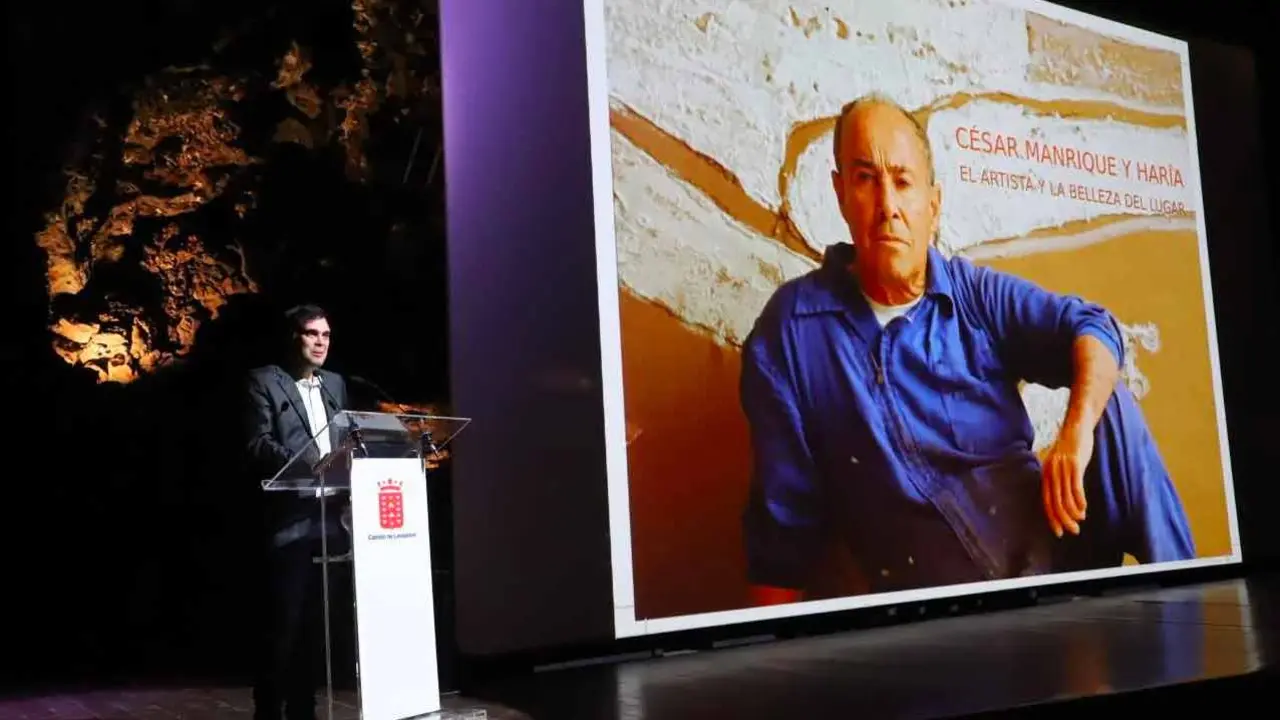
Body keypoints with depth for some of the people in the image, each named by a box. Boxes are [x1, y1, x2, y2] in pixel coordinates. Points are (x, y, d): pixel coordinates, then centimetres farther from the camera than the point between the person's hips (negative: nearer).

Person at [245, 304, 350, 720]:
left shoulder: (335, 384, 18)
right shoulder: (265, 382, 0)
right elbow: (257, 445, -11)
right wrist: (303, 463, -25)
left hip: (330, 520, 6)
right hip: (290, 522, -6)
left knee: (315, 625, 10)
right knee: (283, 625, -4)